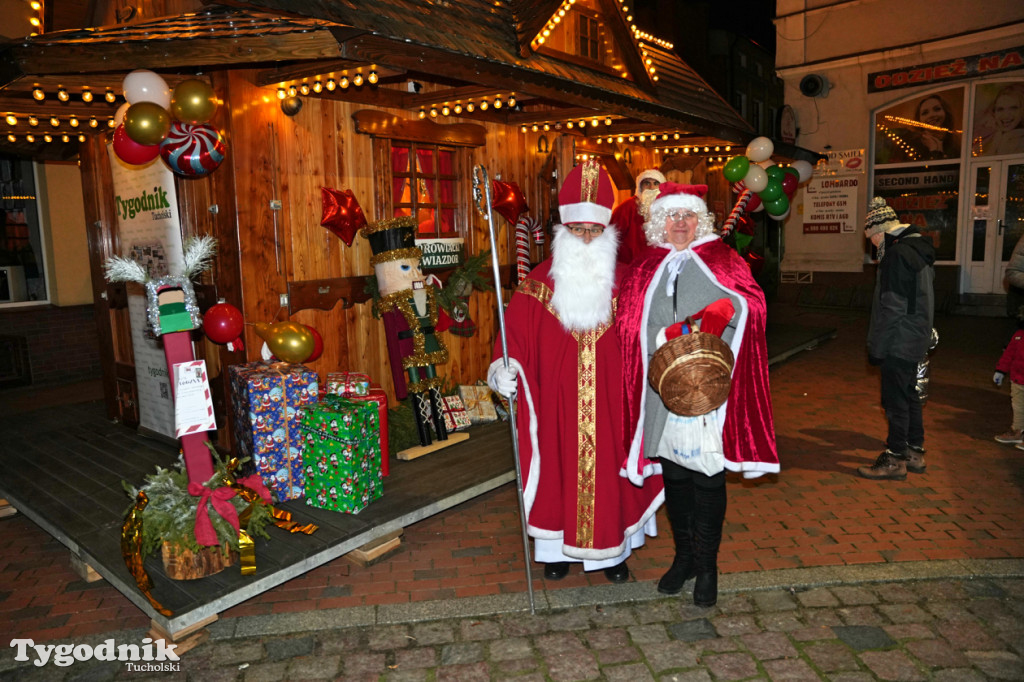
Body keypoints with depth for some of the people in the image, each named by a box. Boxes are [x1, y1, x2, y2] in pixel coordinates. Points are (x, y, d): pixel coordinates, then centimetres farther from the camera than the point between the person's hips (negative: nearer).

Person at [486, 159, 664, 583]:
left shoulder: (623, 282, 1)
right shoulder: (540, 283, -2)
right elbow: (516, 333, -6)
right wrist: (505, 366, -21)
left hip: (608, 399, 1)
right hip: (557, 400, -1)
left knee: (608, 467, 10)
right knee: (558, 466, 10)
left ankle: (611, 550, 30)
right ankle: (557, 548, 29)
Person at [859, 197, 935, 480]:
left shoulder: (896, 255, -19)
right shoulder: (920, 249, 13)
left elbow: (891, 308, -22)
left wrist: (876, 347, -16)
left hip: (899, 342, -10)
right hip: (915, 340, 10)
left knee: (895, 400, -2)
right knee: (909, 395, 18)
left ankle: (895, 460, 7)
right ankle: (914, 452, 28)